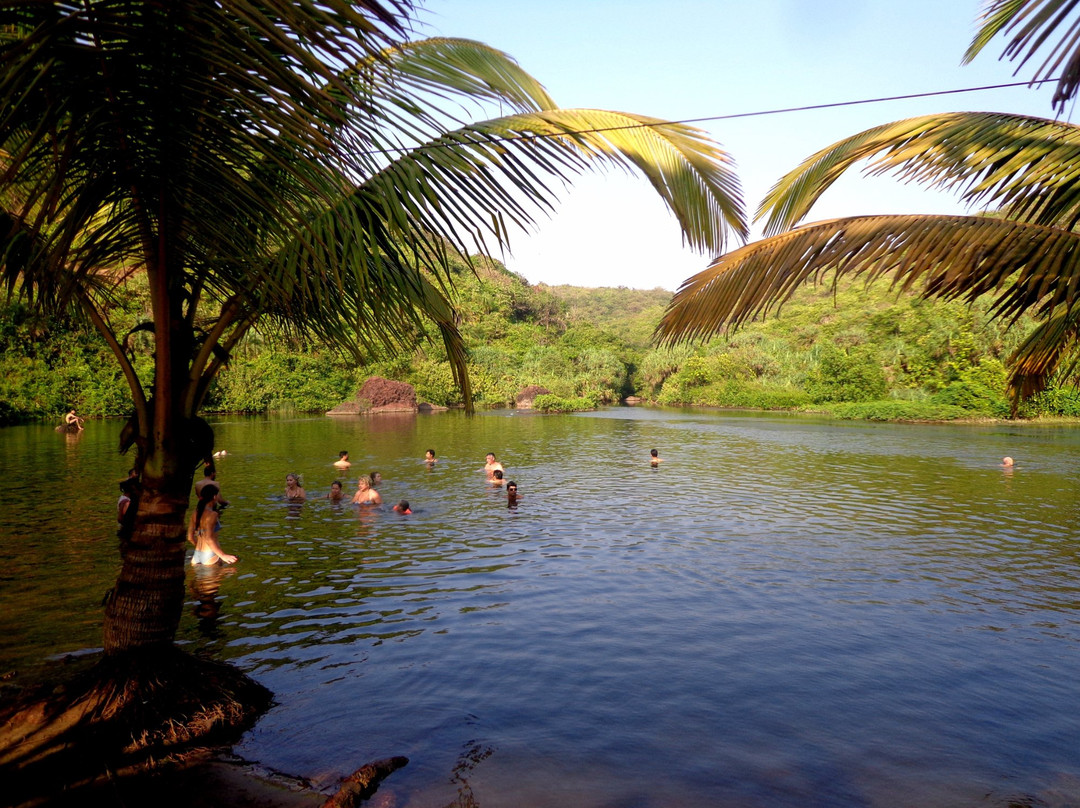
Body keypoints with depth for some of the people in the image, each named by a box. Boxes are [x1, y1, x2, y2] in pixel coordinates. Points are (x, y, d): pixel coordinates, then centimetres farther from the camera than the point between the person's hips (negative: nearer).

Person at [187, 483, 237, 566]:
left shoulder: (195, 513, 8)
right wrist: (223, 555, -23)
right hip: (209, 556, -7)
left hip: (197, 554, 8)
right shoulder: (212, 514, -14)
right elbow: (208, 538, -23)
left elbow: (190, 537, 13)